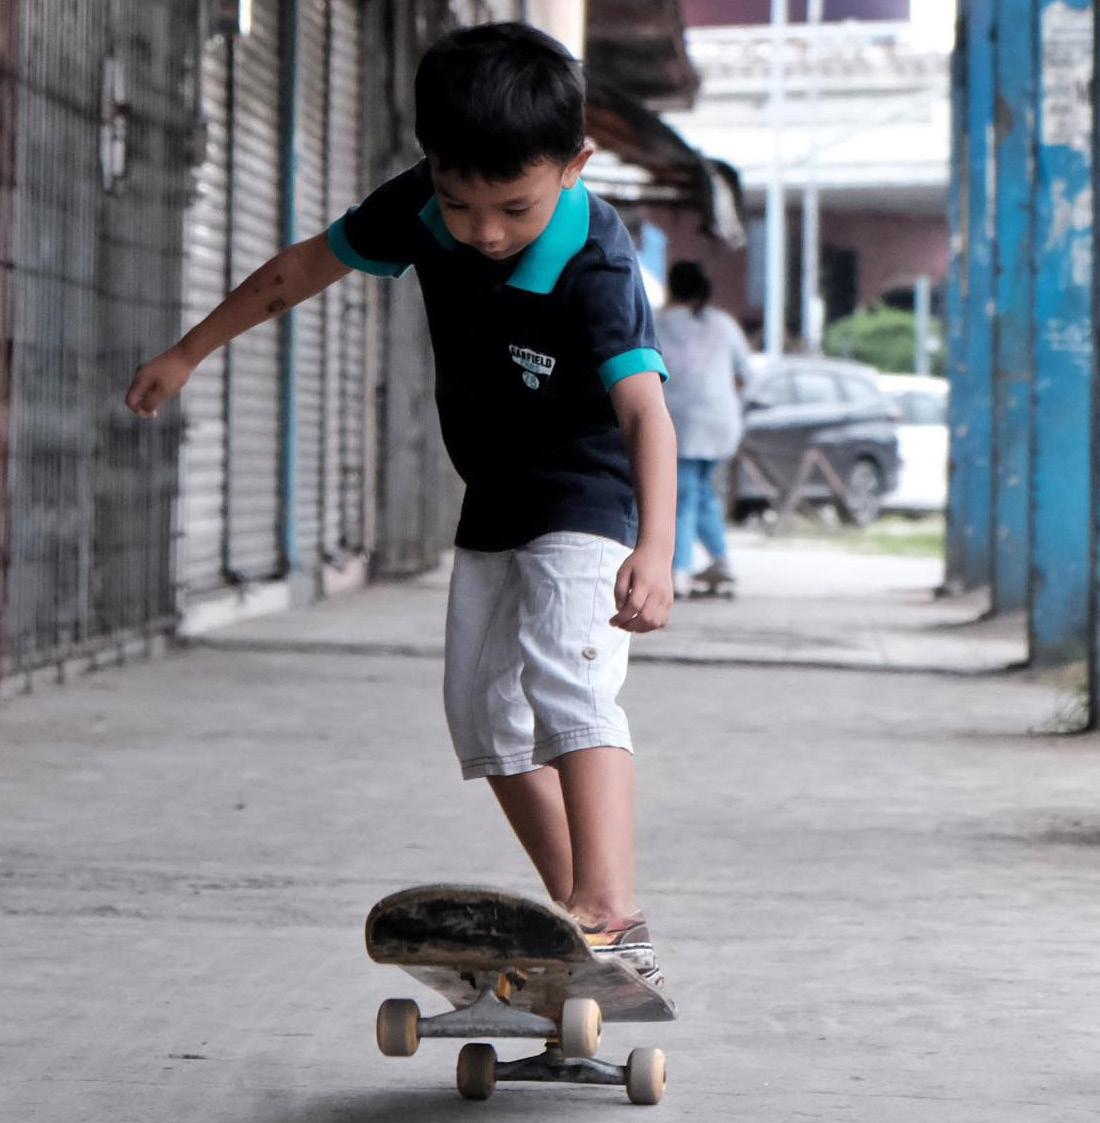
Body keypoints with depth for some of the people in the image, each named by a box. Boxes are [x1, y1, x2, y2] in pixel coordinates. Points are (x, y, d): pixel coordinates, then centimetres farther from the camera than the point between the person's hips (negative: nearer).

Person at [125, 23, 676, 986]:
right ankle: (575, 908, 16)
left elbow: (645, 411, -46)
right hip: (494, 505, 8)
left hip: (588, 499, -8)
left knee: (565, 675, -28)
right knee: (485, 709, 8)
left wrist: (654, 548, -62)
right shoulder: (423, 208, -15)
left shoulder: (594, 271, -33)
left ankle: (614, 917, -38)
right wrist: (190, 353, 10)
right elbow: (309, 266, 2)